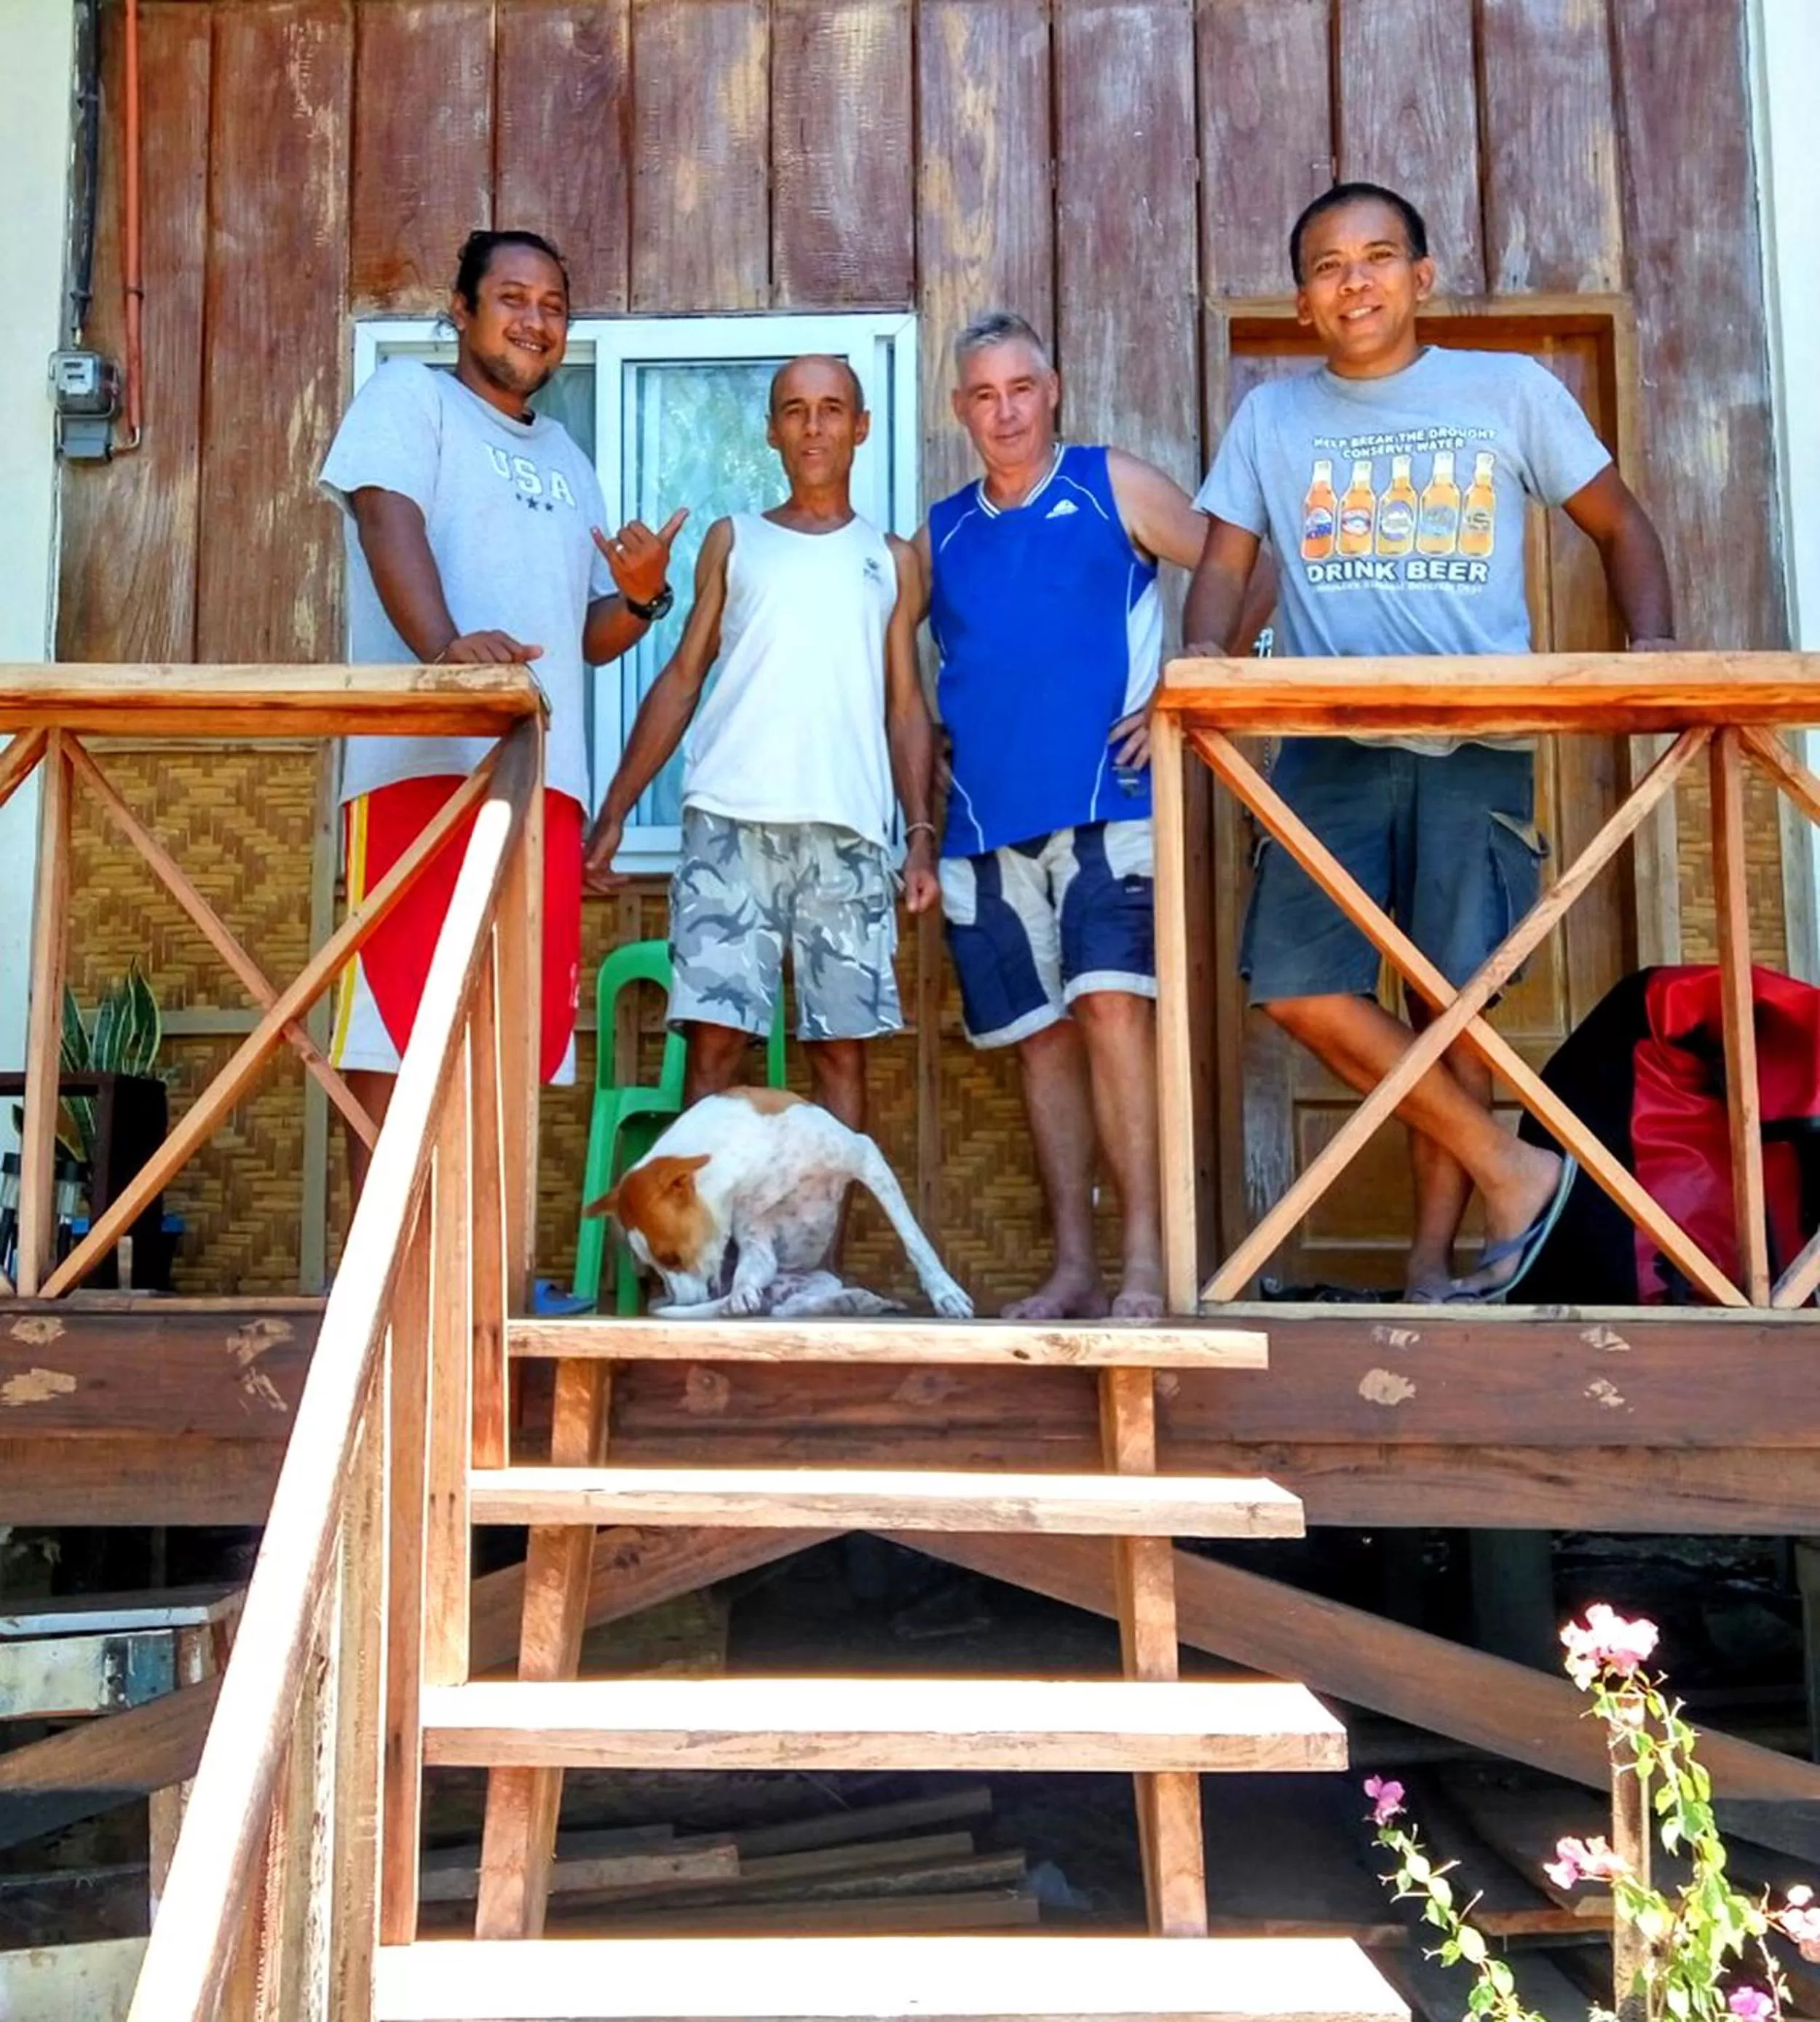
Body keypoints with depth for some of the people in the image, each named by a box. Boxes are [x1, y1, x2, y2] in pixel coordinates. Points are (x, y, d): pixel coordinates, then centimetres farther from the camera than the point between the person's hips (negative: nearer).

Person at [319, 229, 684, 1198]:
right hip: (425, 759, -6)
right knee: (398, 1025, -9)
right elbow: (389, 520, -12)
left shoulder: (567, 458, 28)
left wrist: (641, 597, 1)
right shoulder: (408, 395, 8)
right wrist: (445, 645, -32)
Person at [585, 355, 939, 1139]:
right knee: (716, 1036, -7)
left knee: (840, 1046, 0)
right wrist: (614, 811, 5)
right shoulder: (732, 541, 17)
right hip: (730, 819, 0)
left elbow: (906, 706, 14)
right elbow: (681, 681, 13)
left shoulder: (890, 560, 17)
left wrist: (922, 833, 1)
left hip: (846, 829, 1)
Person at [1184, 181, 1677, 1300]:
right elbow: (1225, 564, 11)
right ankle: (1512, 1169, 2)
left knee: (1457, 997, -2)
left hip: (1479, 747, -1)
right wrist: (1203, 659, -11)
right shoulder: (1271, 414, 14)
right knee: (1302, 984, -12)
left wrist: (1653, 648, -4)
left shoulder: (1511, 390, 9)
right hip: (1332, 745, 2)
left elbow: (1621, 526, 14)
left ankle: (1433, 1260, 12)